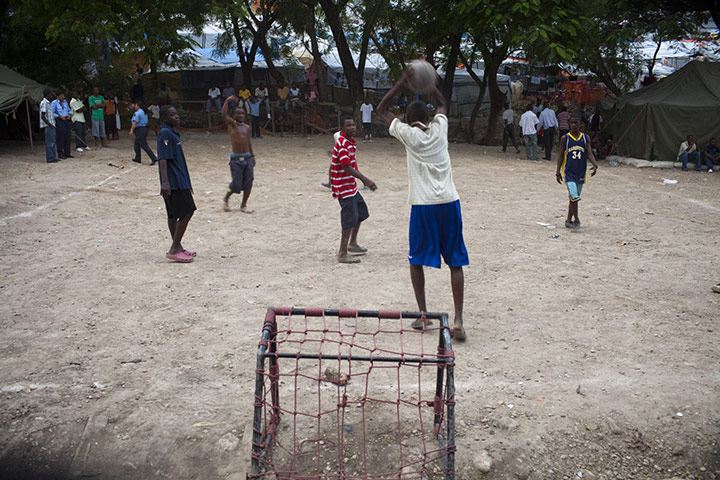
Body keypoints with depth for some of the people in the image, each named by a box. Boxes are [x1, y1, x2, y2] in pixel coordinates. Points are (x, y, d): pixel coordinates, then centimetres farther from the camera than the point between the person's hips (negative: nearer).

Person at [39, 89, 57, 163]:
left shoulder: (47, 103, 17)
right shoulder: (44, 103, -14)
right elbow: (42, 116, -19)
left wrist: (53, 124, 17)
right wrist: (50, 125, -17)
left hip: (51, 125, 10)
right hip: (48, 126, -10)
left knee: (52, 142, 13)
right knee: (49, 143, -6)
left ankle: (53, 158, 18)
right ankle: (50, 159, -3)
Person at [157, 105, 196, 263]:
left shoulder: (173, 133, 17)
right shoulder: (165, 133, -13)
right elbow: (162, 158, -20)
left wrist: (187, 182, 28)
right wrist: (165, 182, -27)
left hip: (180, 181, 10)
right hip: (173, 183, -10)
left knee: (174, 215, 13)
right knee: (186, 213, -9)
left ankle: (177, 248, 19)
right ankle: (174, 250, -6)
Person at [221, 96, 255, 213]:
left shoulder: (246, 127, 12)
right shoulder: (231, 124, -1)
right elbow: (224, 115, -19)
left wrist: (252, 156, 19)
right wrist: (228, 101, -21)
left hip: (247, 158, 5)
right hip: (236, 159, -5)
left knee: (248, 183, 2)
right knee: (236, 184, -4)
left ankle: (243, 205, 14)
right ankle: (226, 200, 23)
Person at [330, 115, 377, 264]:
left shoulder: (351, 142, 12)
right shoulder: (342, 143, -19)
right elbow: (347, 167, -27)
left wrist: (363, 179, 24)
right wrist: (366, 180, -32)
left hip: (351, 185, 10)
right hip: (343, 186, -10)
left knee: (361, 212, 20)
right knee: (350, 218, -11)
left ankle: (352, 243, 33)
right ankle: (342, 253, -6)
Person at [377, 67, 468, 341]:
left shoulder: (408, 134, -1)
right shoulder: (439, 129, 6)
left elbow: (381, 110, 12)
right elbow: (442, 104, 28)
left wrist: (402, 83, 11)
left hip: (423, 205, -2)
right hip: (449, 202, 2)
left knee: (417, 259, 14)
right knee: (456, 261, 5)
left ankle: (422, 315, 14)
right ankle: (458, 320, -3)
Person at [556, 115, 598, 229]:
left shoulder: (585, 138, 7)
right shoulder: (565, 138, 0)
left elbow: (589, 153, 0)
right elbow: (561, 155, 1)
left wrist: (594, 165, -18)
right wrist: (558, 171, -3)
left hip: (581, 173, 3)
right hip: (568, 172, -3)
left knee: (574, 198, 10)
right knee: (574, 197, -17)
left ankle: (569, 220, 21)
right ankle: (576, 219, -5)